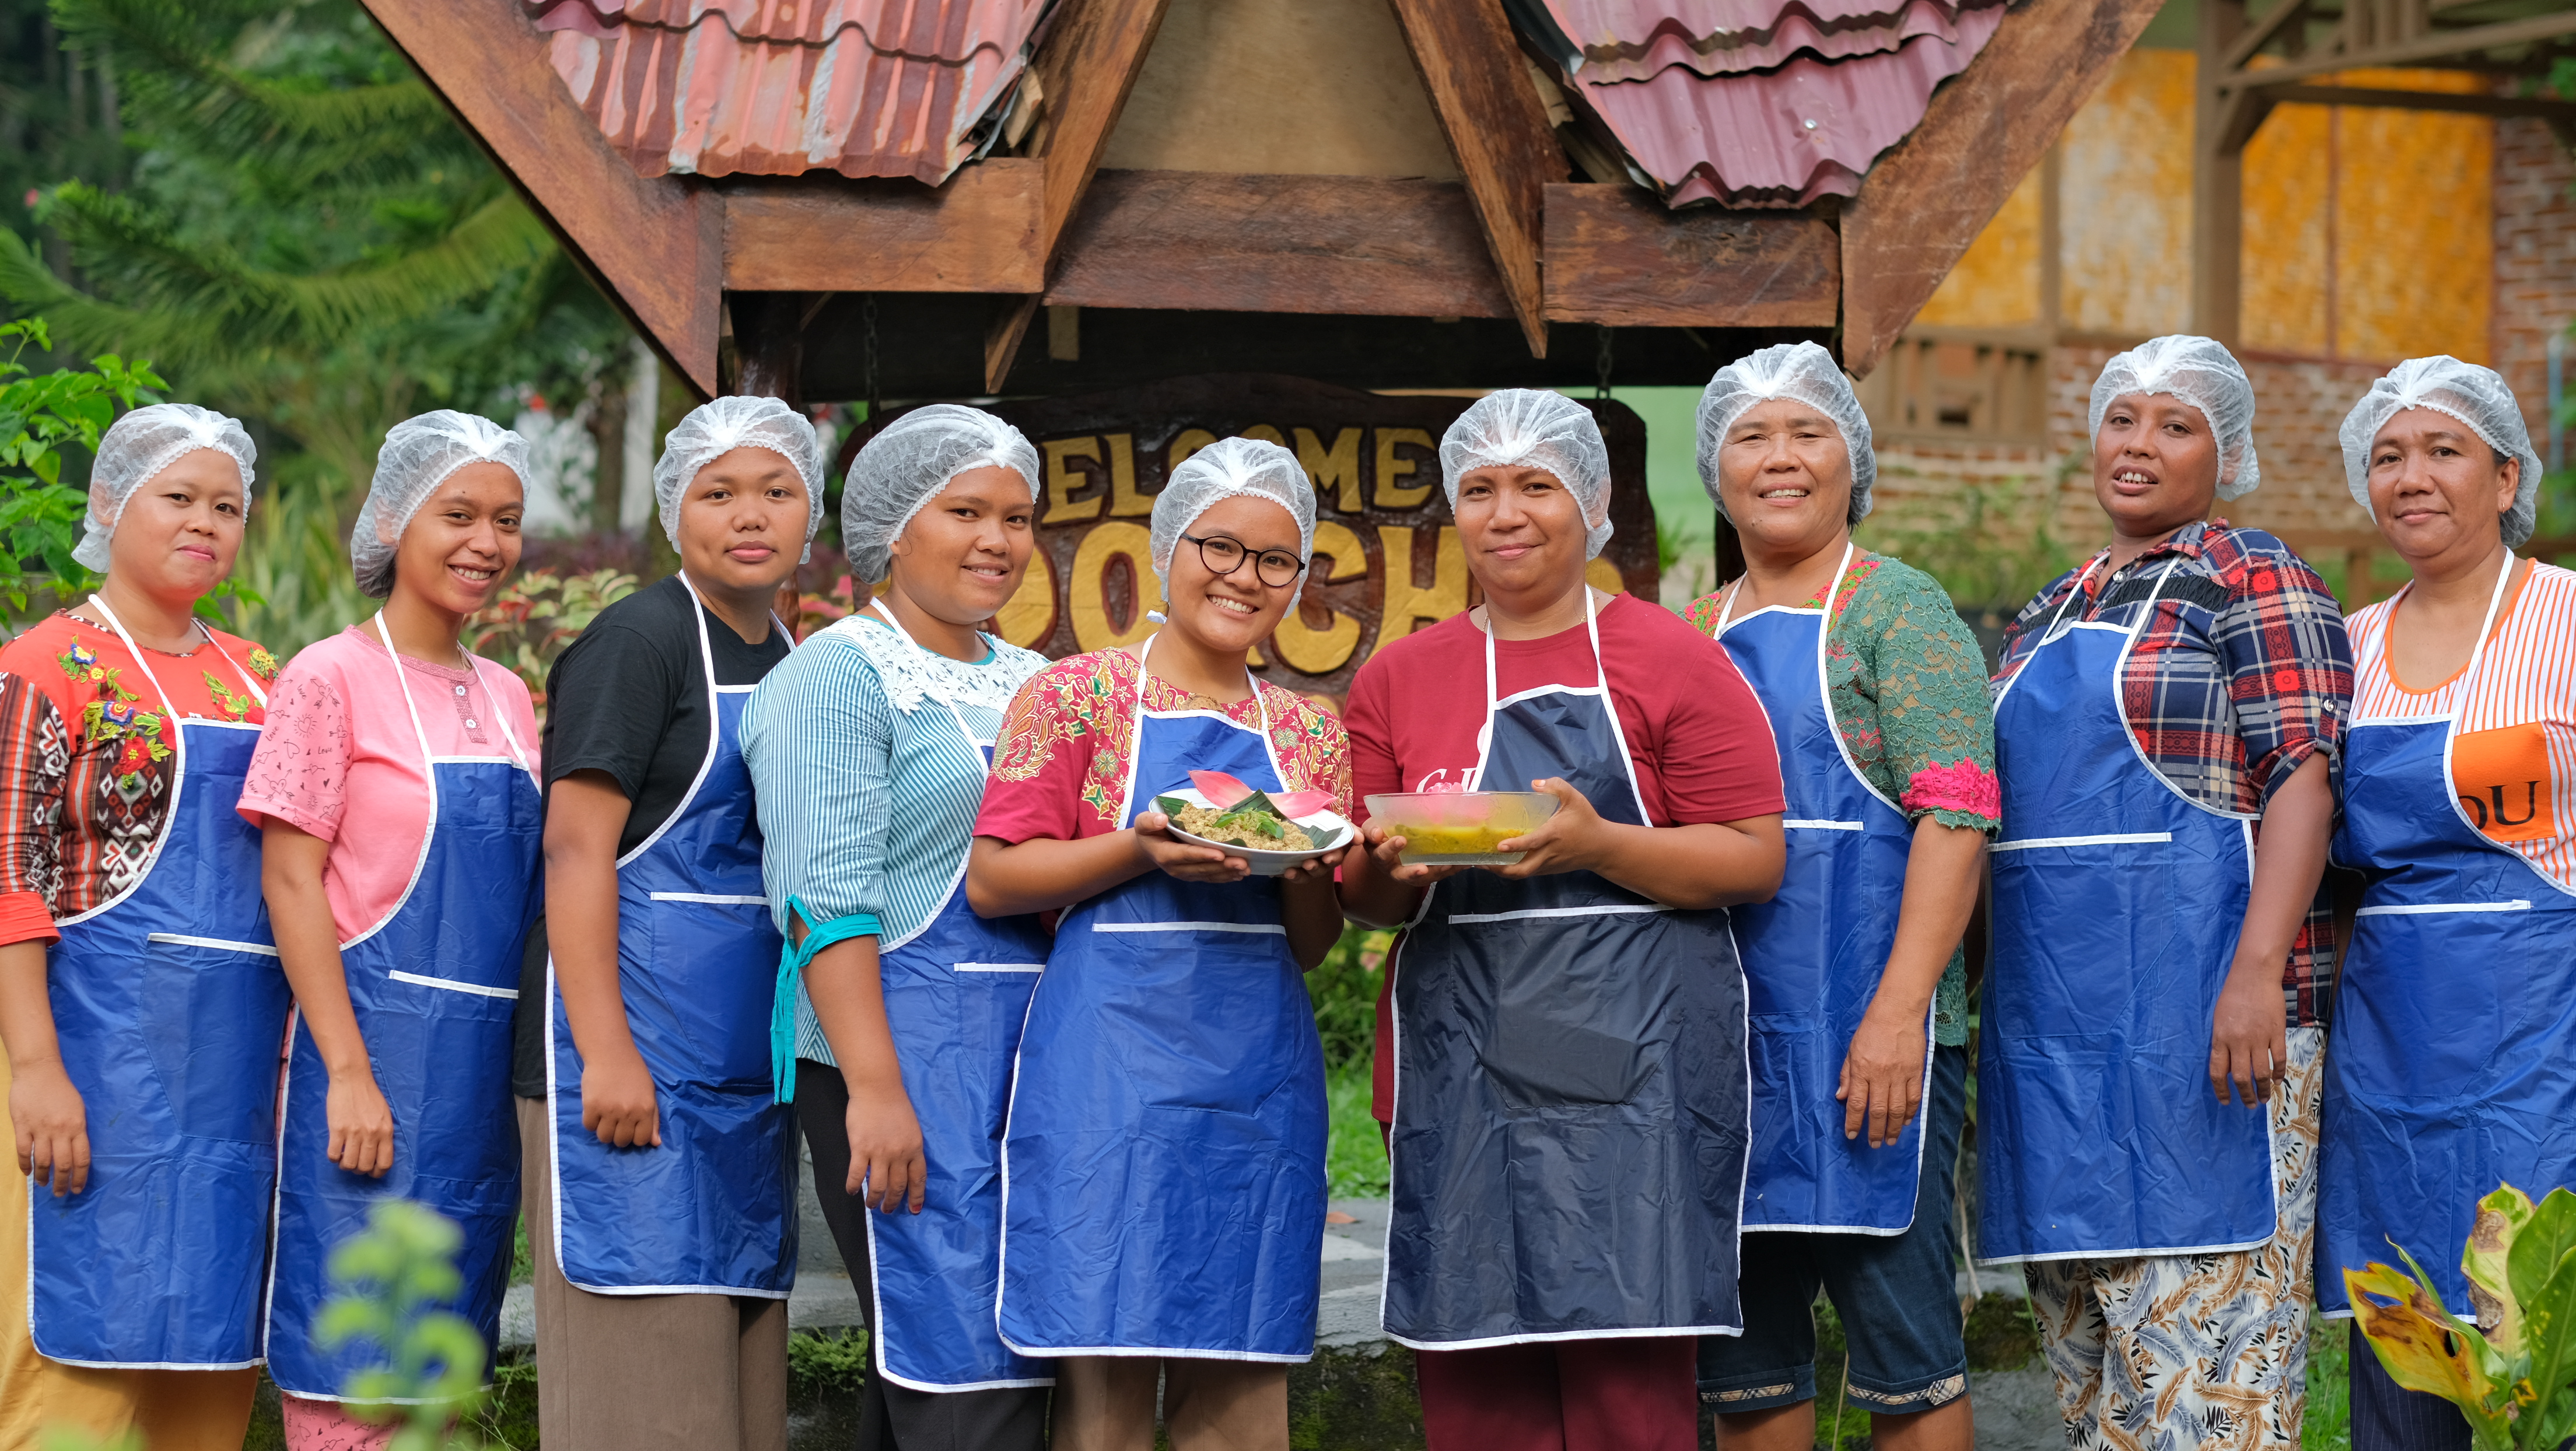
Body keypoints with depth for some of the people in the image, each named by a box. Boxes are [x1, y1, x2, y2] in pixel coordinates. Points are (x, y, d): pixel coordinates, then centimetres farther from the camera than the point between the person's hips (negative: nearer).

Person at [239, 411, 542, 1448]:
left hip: (485, 1062, 6)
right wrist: (349, 1072, -17)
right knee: (351, 1368, -5)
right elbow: (289, 881, -10)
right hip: (377, 1044, -6)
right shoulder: (331, 679, -6)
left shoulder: (507, 698, 13)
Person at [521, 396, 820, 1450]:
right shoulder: (642, 641, -7)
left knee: (736, 1359, 9)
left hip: (748, 1073, 8)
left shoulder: (794, 665, 16)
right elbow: (577, 847, -14)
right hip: (638, 1062, -8)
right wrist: (604, 1052, -22)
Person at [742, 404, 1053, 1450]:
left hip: (1036, 1050, 7)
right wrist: (874, 1087, -21)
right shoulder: (840, 677, -5)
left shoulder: (1031, 684, 19)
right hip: (905, 1057, -7)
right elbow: (828, 899, -13)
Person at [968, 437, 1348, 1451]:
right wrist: (1139, 852, -15)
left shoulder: (1308, 735, 16)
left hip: (1260, 1073, 4)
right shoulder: (1077, 696, 3)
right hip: (1114, 1064, -4)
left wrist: (1308, 876, -3)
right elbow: (991, 880, -3)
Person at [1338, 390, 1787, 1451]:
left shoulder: (1669, 662, 3)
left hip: (1632, 1056, -3)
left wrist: (1596, 846, -15)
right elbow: (1361, 896, 17)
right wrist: (1393, 868, -6)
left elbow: (1755, 861, -2)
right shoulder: (1398, 678, 14)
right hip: (1457, 1068, 3)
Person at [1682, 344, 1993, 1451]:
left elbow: (1955, 816, -11)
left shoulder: (1894, 610, -1)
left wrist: (1898, 1010, -20)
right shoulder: (1696, 636, 16)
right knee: (1742, 1358, 8)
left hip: (1867, 1037, -6)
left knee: (1903, 1354, -3)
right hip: (1722, 1030, 6)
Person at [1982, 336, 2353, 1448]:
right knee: (2084, 1344, 9)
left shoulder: (2253, 579, -2)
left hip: (2198, 1011, -7)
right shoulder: (2047, 616, 20)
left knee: (2195, 1327, -9)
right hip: (2054, 1013, 7)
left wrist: (2257, 970, -23)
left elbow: (2305, 776, -12)